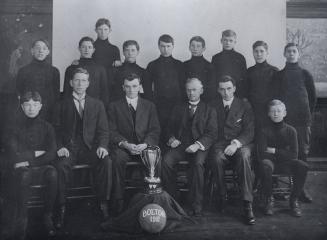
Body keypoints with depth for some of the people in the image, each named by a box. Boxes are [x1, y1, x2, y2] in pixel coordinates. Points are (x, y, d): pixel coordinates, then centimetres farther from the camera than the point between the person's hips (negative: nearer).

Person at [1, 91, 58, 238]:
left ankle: (48, 216, -17)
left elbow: (51, 155, -3)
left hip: (41, 168, 1)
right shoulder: (15, 127, 6)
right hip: (21, 169, -1)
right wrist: (35, 154, -3)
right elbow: (13, 155, -5)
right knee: (24, 175, -36)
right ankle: (20, 221, -23)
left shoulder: (46, 127, 9)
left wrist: (28, 161, -11)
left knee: (52, 173, -32)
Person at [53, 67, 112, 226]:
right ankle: (61, 208, -18)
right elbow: (57, 130, 8)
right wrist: (60, 147, -11)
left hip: (90, 148, 1)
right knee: (61, 166, -32)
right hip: (69, 148, 0)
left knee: (106, 162, -29)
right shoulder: (62, 105, 14)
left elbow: (103, 130, 10)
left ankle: (103, 204, -16)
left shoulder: (97, 105, 16)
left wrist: (102, 146, -10)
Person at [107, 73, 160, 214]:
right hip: (123, 146, 0)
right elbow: (112, 131, 3)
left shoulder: (149, 106, 17)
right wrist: (125, 144, -16)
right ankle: (119, 202, -26)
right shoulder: (114, 106, 13)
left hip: (145, 146, 1)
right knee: (118, 159, -34)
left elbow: (155, 130, 7)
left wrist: (145, 144, -14)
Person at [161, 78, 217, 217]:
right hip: (180, 145, 3)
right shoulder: (178, 109, 21)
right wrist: (172, 138, -4)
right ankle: (171, 199, -12)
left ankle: (196, 205, -25)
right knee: (166, 161, -27)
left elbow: (212, 133, 1)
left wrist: (198, 144, -16)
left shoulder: (209, 110, 11)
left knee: (198, 163, -35)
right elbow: (170, 128, 19)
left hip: (199, 147, -2)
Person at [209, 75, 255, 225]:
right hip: (220, 143, 1)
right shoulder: (213, 106, 15)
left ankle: (247, 204, -33)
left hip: (241, 144, -1)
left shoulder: (244, 106, 10)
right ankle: (222, 197, -14)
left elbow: (249, 132, 1)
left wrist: (236, 143, -18)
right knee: (216, 158, -34)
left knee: (244, 156, -36)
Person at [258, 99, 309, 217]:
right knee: (266, 166, -37)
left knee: (303, 166, -27)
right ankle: (269, 199, -13)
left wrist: (274, 151, -10)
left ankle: (294, 199, -7)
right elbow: (262, 154, -12)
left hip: (286, 163, 2)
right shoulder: (265, 131, -4)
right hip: (271, 161, -2)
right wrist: (283, 153, -10)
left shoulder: (291, 130, 1)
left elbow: (293, 155, -5)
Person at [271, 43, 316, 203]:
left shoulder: (305, 74, 11)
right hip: (284, 119, -1)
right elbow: (274, 97, 8)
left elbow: (313, 97, 14)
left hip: (303, 119, 1)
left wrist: (307, 114, 10)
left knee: (303, 152, -1)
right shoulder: (278, 75, 10)